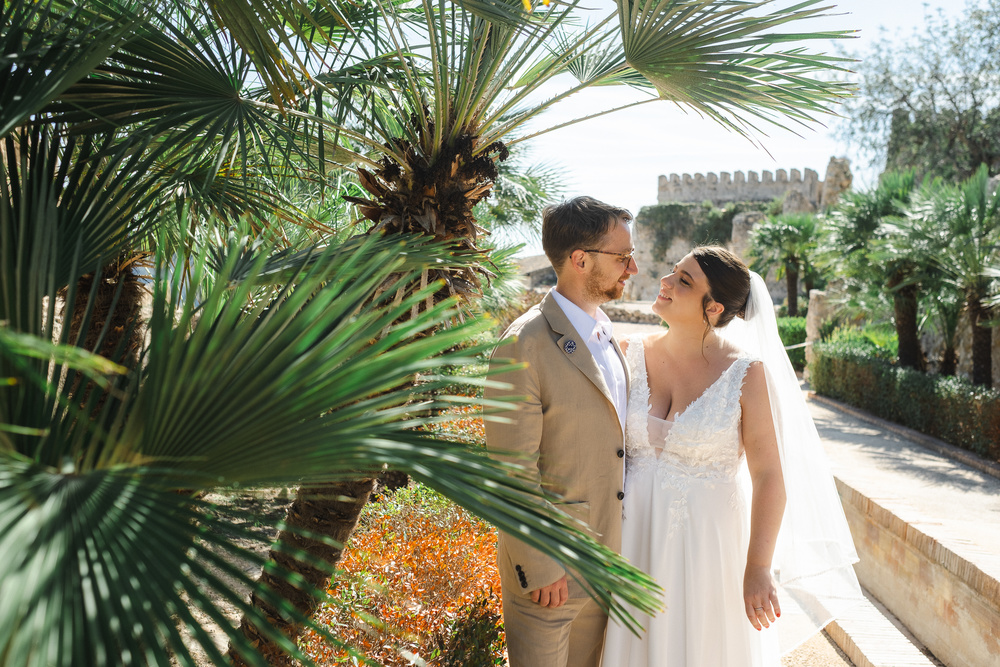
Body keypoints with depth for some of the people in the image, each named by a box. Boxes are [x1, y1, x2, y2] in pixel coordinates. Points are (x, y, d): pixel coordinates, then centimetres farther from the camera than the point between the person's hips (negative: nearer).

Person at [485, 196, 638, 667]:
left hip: (606, 555, 7)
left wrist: (620, 546, 13)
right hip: (548, 564, -7)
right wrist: (539, 568, -16)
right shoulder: (525, 345, -21)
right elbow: (511, 472, -19)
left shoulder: (604, 331, 6)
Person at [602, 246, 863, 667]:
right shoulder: (631, 356, -2)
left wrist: (758, 568, -15)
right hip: (637, 538, 3)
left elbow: (770, 477, -12)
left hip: (711, 540, -3)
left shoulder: (747, 373, -12)